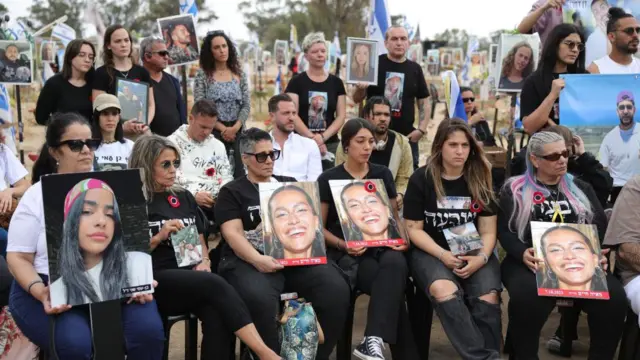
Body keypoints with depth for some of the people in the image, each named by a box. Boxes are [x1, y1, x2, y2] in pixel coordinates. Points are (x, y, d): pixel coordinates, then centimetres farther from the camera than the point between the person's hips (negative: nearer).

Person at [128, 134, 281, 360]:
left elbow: (200, 241, 22)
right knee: (216, 284, -32)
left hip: (190, 279, 5)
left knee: (217, 317, -30)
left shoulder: (184, 197, 18)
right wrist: (159, 237, -13)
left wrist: (204, 262, 1)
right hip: (156, 282, -5)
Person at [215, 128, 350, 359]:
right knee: (260, 298, -37)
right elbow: (233, 234, -4)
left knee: (337, 288, -22)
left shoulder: (289, 184, 23)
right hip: (249, 260, -3)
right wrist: (258, 259, -23)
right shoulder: (232, 192, 10)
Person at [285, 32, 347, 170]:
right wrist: (312, 138, -15)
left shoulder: (336, 82, 8)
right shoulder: (297, 82, 1)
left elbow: (341, 116, 4)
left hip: (330, 144, 2)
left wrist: (323, 137, -10)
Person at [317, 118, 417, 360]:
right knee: (393, 285, -33)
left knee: (395, 265, -37)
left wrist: (403, 238, -3)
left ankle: (373, 340, -45)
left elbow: (394, 214, 20)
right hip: (349, 254, -3)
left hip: (383, 246, 3)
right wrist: (343, 245, -16)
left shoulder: (383, 174, 15)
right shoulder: (329, 179, 3)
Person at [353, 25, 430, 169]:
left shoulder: (415, 69, 8)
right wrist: (360, 89, -19)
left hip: (406, 136, 3)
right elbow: (357, 99, 3)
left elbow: (424, 102, 12)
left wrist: (422, 129, -1)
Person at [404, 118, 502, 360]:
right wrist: (443, 255, -17)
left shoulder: (480, 180, 5)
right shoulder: (421, 179, -1)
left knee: (488, 297, -28)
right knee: (444, 291, -34)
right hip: (431, 251, -2)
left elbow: (488, 231, 4)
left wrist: (481, 257, -17)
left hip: (474, 251, 2)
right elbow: (414, 229, -2)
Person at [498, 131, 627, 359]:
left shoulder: (580, 188, 19)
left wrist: (599, 254, -7)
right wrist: (522, 254, -20)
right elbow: (504, 231, 1)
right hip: (533, 263, -3)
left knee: (614, 297, -27)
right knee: (528, 297, -37)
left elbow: (601, 226, 15)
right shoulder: (515, 189, 9)